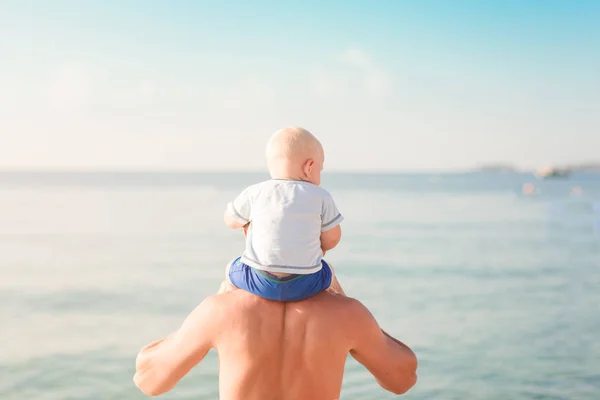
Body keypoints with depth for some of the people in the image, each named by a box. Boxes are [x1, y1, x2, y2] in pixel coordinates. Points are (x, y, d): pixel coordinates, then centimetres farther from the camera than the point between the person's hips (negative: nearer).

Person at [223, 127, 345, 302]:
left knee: (232, 269, 31)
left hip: (260, 281, 0)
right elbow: (332, 239, 6)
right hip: (304, 284, 0)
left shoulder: (255, 193, 0)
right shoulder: (321, 197, -1)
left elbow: (231, 220, 16)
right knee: (328, 272, 33)